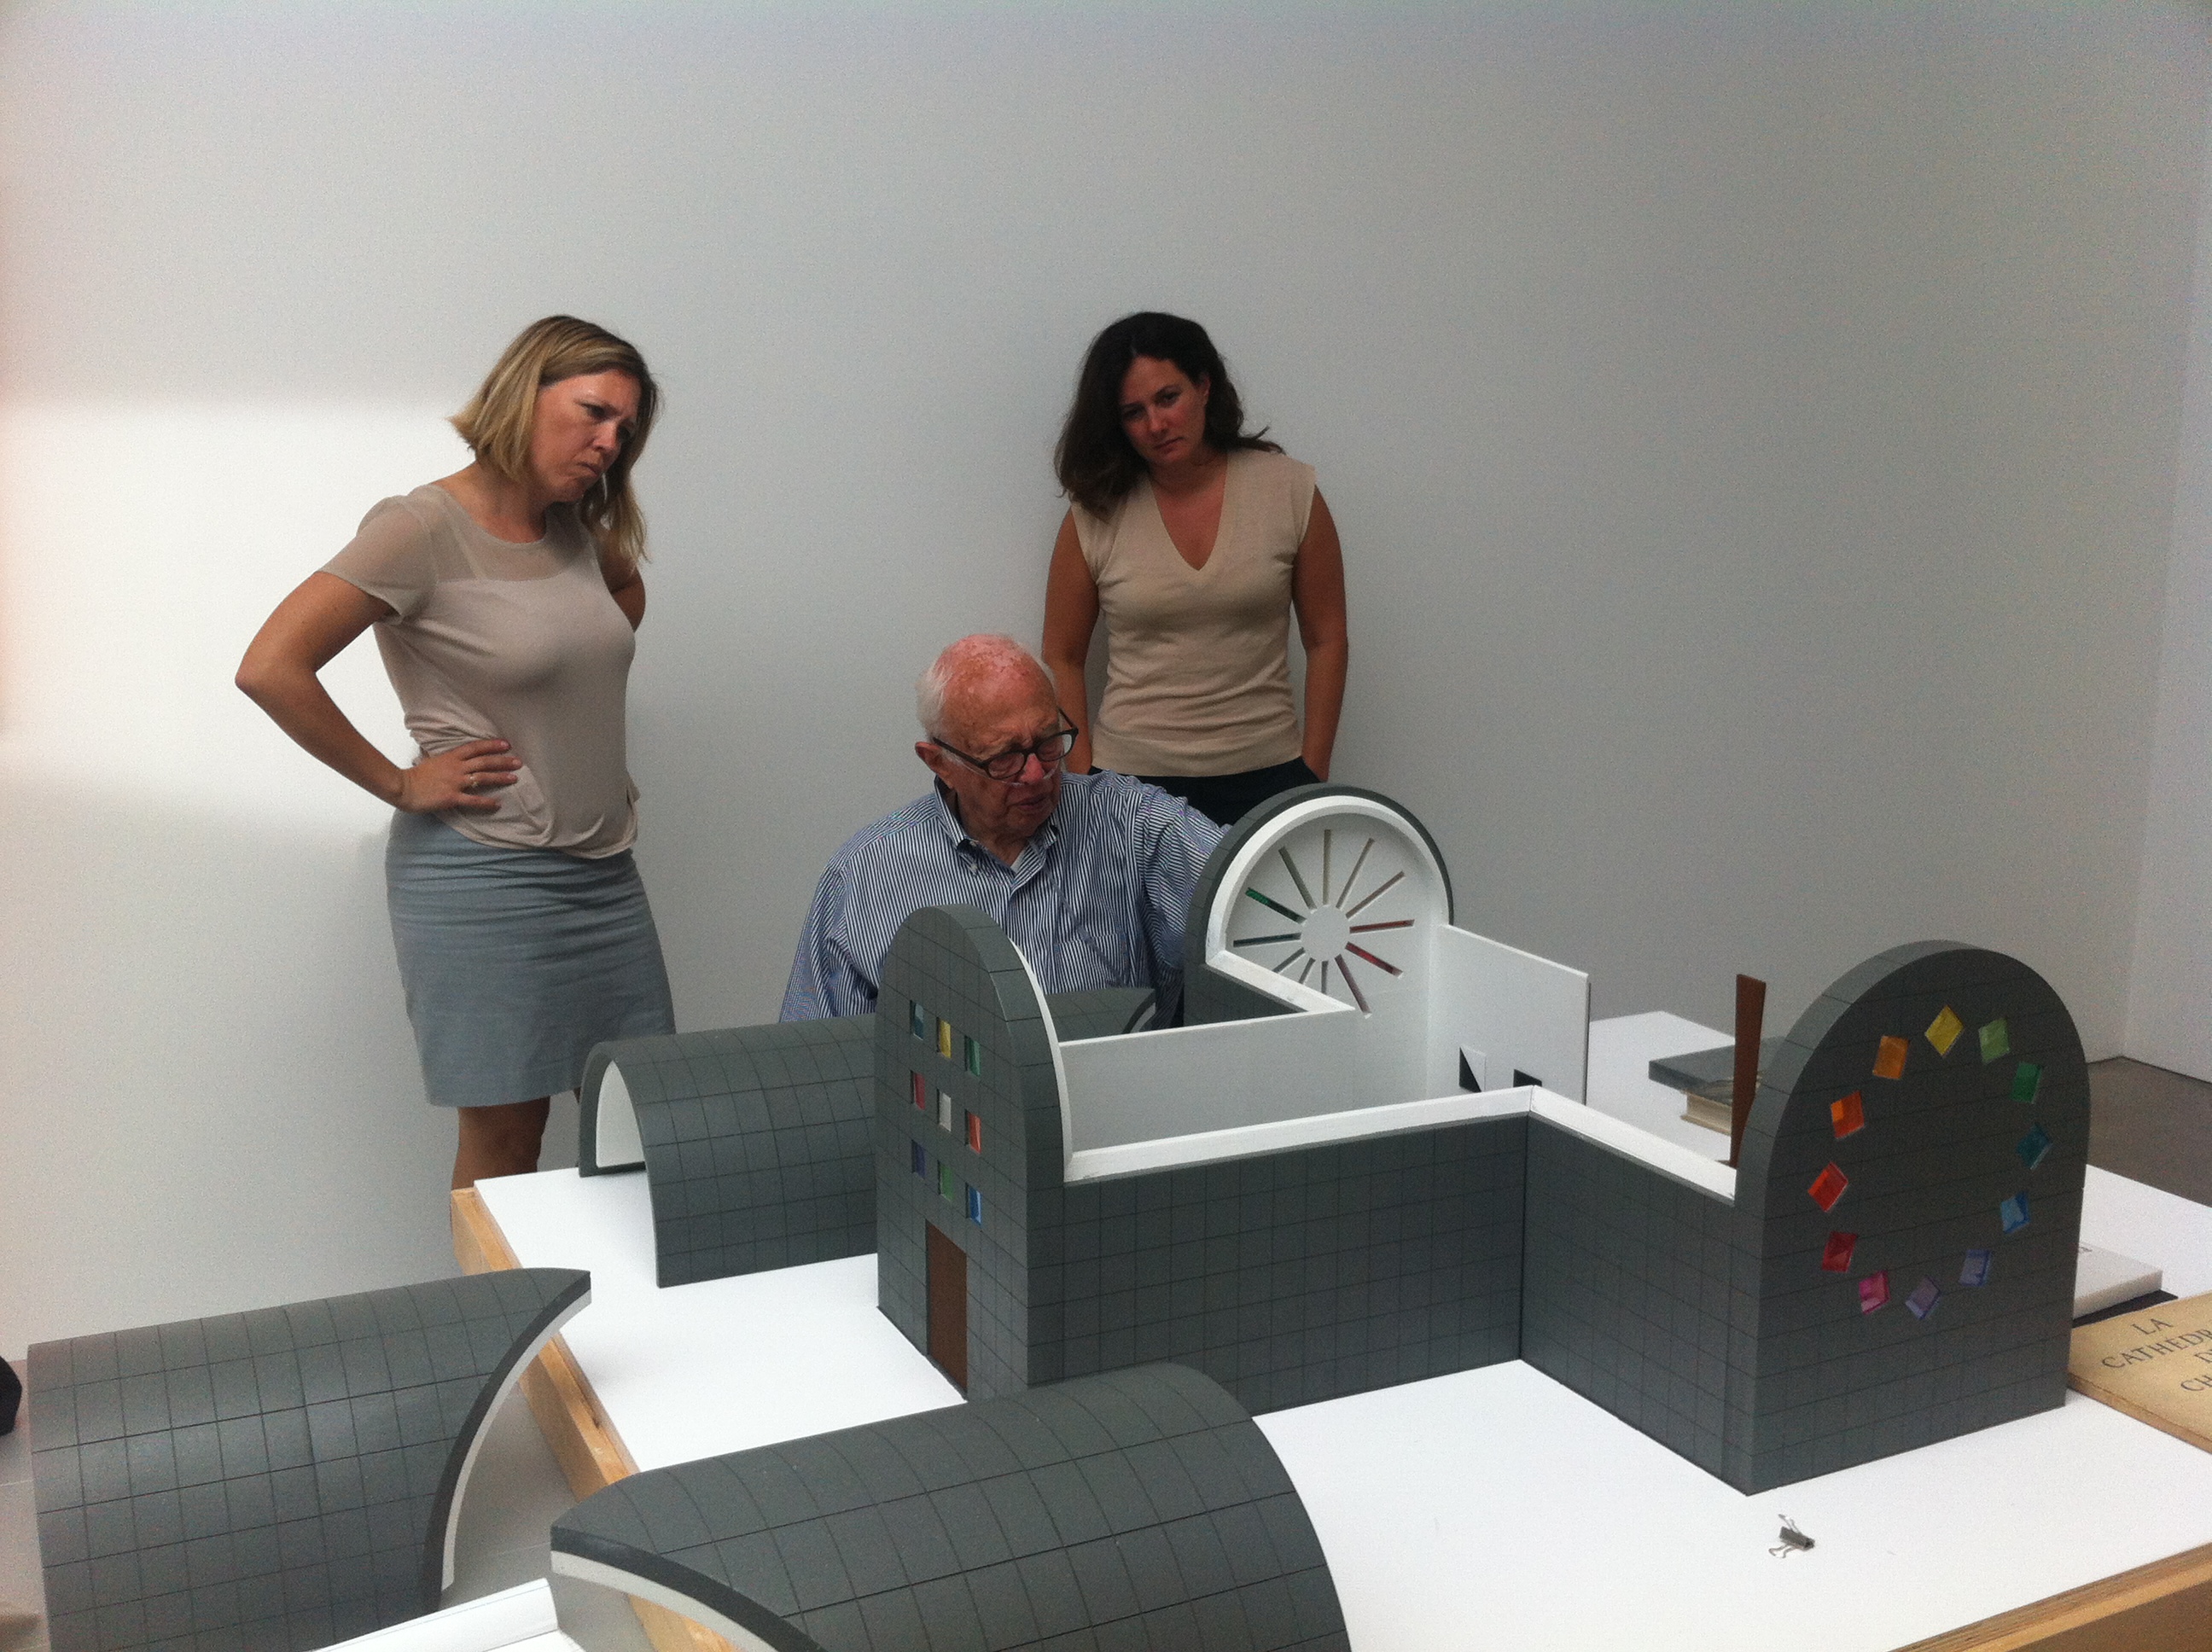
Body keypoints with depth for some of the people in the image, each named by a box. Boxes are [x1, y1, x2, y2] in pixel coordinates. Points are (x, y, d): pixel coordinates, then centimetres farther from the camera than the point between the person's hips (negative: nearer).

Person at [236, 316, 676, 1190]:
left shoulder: (576, 529, 8)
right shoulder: (421, 530, -12)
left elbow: (627, 594, 31)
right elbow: (270, 668, -18)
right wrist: (400, 784, -11)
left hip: (603, 872, 7)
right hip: (486, 879, -7)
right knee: (503, 1138, 3)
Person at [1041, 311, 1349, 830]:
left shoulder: (1290, 491, 0)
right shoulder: (1095, 517, -1)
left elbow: (1326, 641, 4)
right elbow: (1062, 658, 5)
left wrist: (1314, 775, 0)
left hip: (1265, 777, 1)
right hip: (1131, 781, 0)